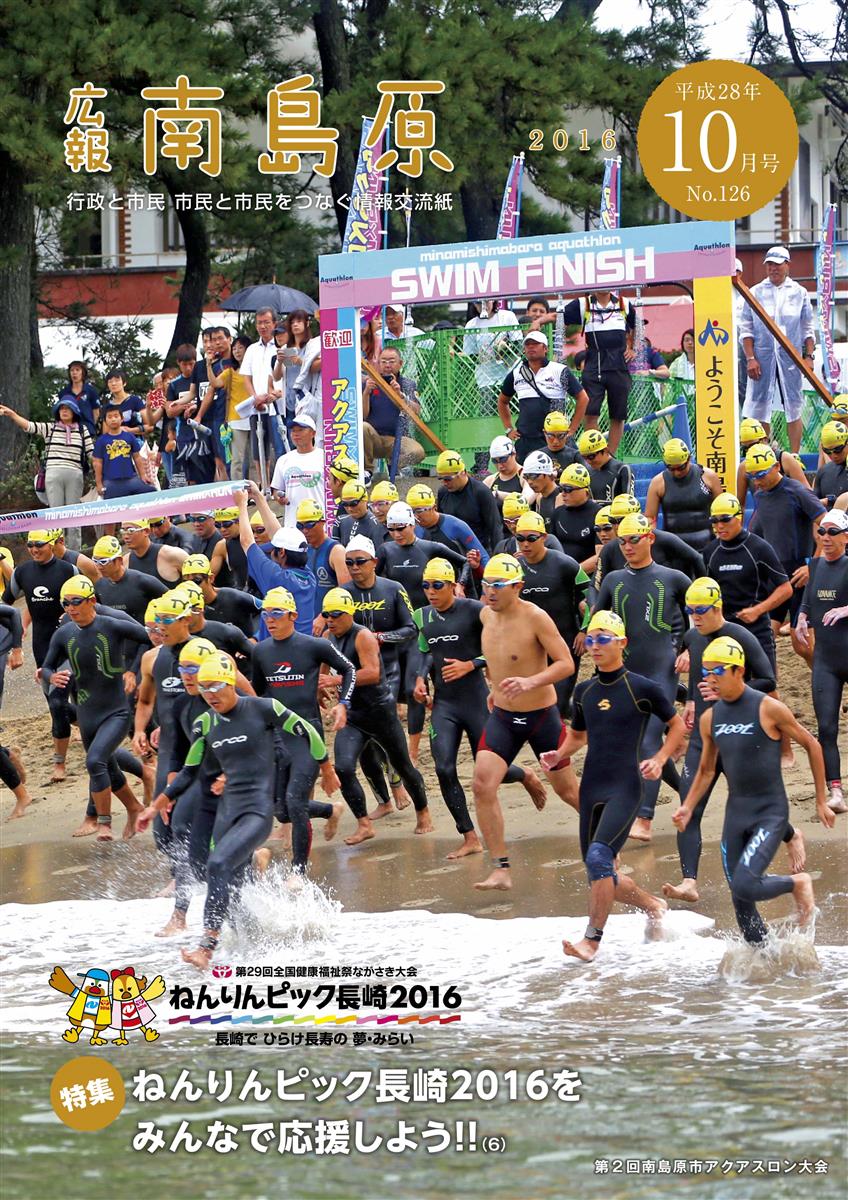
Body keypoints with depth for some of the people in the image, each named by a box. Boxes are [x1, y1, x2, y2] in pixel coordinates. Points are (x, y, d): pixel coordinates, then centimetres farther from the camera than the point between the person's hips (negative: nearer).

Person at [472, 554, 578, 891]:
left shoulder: (535, 618, -18)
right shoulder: (486, 615, 1)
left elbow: (566, 664, -20)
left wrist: (530, 682, -34)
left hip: (542, 716, -5)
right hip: (502, 717, 5)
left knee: (566, 790, 12)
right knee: (483, 786, -15)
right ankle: (500, 870, -13)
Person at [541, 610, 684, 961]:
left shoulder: (642, 688, -4)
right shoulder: (585, 692, 12)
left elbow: (677, 727, 7)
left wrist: (659, 760, -8)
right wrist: (558, 755, 7)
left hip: (626, 789, -7)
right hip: (591, 788, 7)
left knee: (598, 857, -25)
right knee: (600, 877, 9)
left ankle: (592, 940, -24)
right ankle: (654, 906, 35)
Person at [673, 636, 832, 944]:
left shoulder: (768, 709, -12)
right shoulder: (710, 718, 5)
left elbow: (811, 744, -1)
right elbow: (706, 770, 17)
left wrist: (821, 801, 1)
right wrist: (687, 808, 1)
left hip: (770, 812, -6)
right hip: (735, 812, 6)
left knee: (745, 886, -22)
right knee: (740, 902, 6)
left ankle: (797, 884, 6)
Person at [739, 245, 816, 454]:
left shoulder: (799, 293, 8)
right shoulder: (755, 293, 6)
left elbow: (808, 329, 10)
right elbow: (746, 329, 4)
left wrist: (809, 356, 1)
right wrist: (750, 358, -5)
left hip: (791, 356, 0)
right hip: (762, 356, 0)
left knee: (793, 406, 2)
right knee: (759, 406, -1)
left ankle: (795, 456, 7)